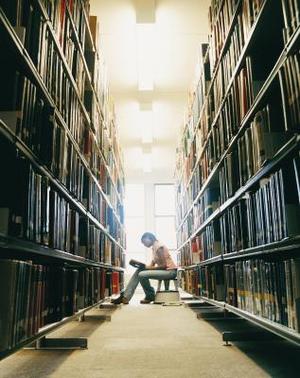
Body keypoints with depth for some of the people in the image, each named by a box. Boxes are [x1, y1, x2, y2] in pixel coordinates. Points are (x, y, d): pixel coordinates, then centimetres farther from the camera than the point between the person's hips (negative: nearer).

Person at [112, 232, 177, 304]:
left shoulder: (159, 246, -16)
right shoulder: (154, 248, 14)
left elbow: (164, 265, -20)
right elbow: (152, 264, 12)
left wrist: (148, 267, -17)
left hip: (170, 271, -10)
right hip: (163, 270, 10)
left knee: (142, 275, -23)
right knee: (138, 271, -1)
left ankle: (150, 296, 2)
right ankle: (125, 297, -4)